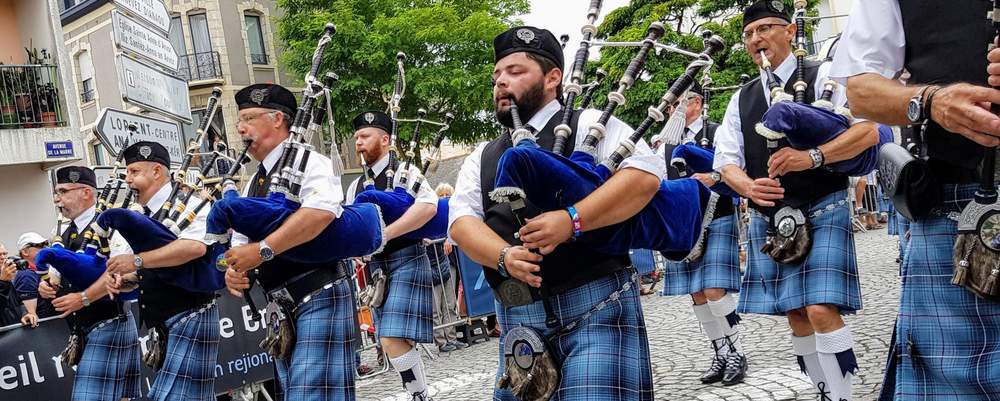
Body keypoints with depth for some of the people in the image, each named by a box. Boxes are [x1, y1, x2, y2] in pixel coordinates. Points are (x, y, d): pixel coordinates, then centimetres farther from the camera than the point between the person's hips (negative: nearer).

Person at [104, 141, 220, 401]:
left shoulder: (185, 202, -10)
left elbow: (195, 246, -30)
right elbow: (139, 276, 21)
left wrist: (137, 261, -23)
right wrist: (119, 279, -2)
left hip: (190, 318, -9)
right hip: (166, 324, 9)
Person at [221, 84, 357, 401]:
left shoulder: (305, 160, -7)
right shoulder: (253, 185, 19)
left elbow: (322, 210, -27)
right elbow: (241, 243, 19)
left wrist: (263, 250, -26)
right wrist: (233, 271, -4)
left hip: (319, 296, -9)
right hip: (282, 306, 9)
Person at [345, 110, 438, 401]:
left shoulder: (403, 170, -7)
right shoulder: (356, 186, 15)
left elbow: (428, 206, -24)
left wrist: (382, 235, -25)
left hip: (406, 262, -7)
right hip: (376, 268, 8)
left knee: (394, 340, -16)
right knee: (391, 343, 11)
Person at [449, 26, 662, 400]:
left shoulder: (587, 125, 3)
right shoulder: (482, 157, 18)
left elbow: (646, 173, -12)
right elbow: (461, 220, 5)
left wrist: (570, 220, -23)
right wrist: (505, 256, -16)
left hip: (595, 309, -5)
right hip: (517, 320, 5)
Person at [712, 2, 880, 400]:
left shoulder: (824, 76, 0)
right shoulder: (741, 98, 14)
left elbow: (868, 130, -10)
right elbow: (726, 161, 8)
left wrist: (813, 157, -25)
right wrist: (748, 186, -15)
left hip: (822, 210, -5)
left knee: (822, 310, -15)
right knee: (796, 316, 9)